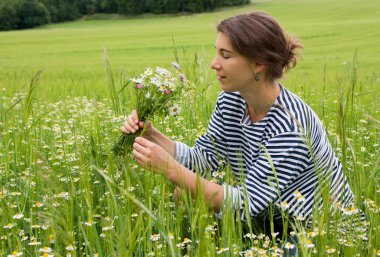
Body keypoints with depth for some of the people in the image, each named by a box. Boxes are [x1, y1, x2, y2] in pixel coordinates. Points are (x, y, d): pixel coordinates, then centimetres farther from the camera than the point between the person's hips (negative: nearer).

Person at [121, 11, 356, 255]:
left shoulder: (289, 127, -32)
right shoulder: (230, 101, -8)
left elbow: (247, 204, -32)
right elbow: (203, 159, -6)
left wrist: (170, 168, -38)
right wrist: (152, 135, -21)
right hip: (270, 219, 6)